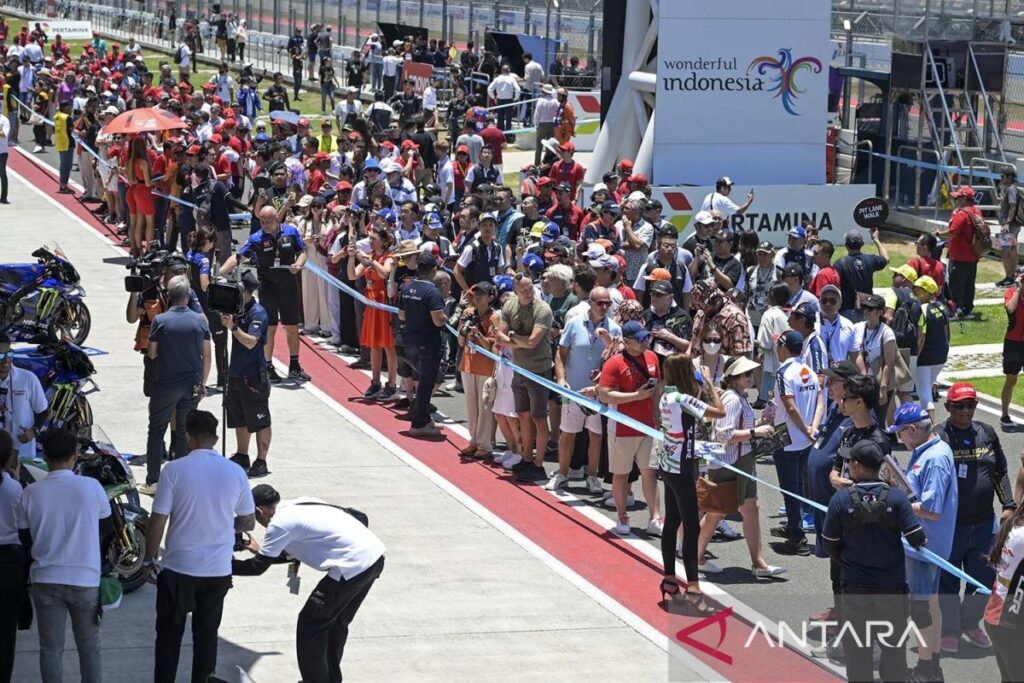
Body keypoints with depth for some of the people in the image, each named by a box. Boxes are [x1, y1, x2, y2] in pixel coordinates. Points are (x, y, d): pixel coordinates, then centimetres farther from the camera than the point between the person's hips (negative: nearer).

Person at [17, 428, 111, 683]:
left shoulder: (31, 493, -6)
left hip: (45, 579, 0)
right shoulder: (92, 487, -8)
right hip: (86, 578, 0)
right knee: (89, 645, 13)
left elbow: (25, 540, 4)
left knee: (51, 647, 8)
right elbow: (107, 531, 5)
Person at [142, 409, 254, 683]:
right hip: (218, 570, 2)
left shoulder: (175, 470, -12)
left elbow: (157, 521, -11)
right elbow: (249, 522, 7)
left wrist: (149, 560, 1)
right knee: (207, 635, 13)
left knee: (169, 635, 11)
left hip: (178, 568, -2)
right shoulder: (235, 472, -3)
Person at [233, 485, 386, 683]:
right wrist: (261, 552, 39)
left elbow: (258, 567, 0)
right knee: (336, 623, 25)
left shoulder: (279, 522, -6)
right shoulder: (300, 506, 20)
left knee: (310, 627, 5)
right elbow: (291, 552, 32)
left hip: (354, 566, -9)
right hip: (375, 555, 9)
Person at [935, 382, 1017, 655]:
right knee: (948, 581, 9)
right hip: (949, 527, -4)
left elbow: (1001, 473, 12)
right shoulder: (938, 437, -10)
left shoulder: (987, 434, 3)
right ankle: (950, 630, 26)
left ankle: (970, 623, 35)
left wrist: (1008, 505, 3)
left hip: (983, 525, 4)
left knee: (984, 579, 12)